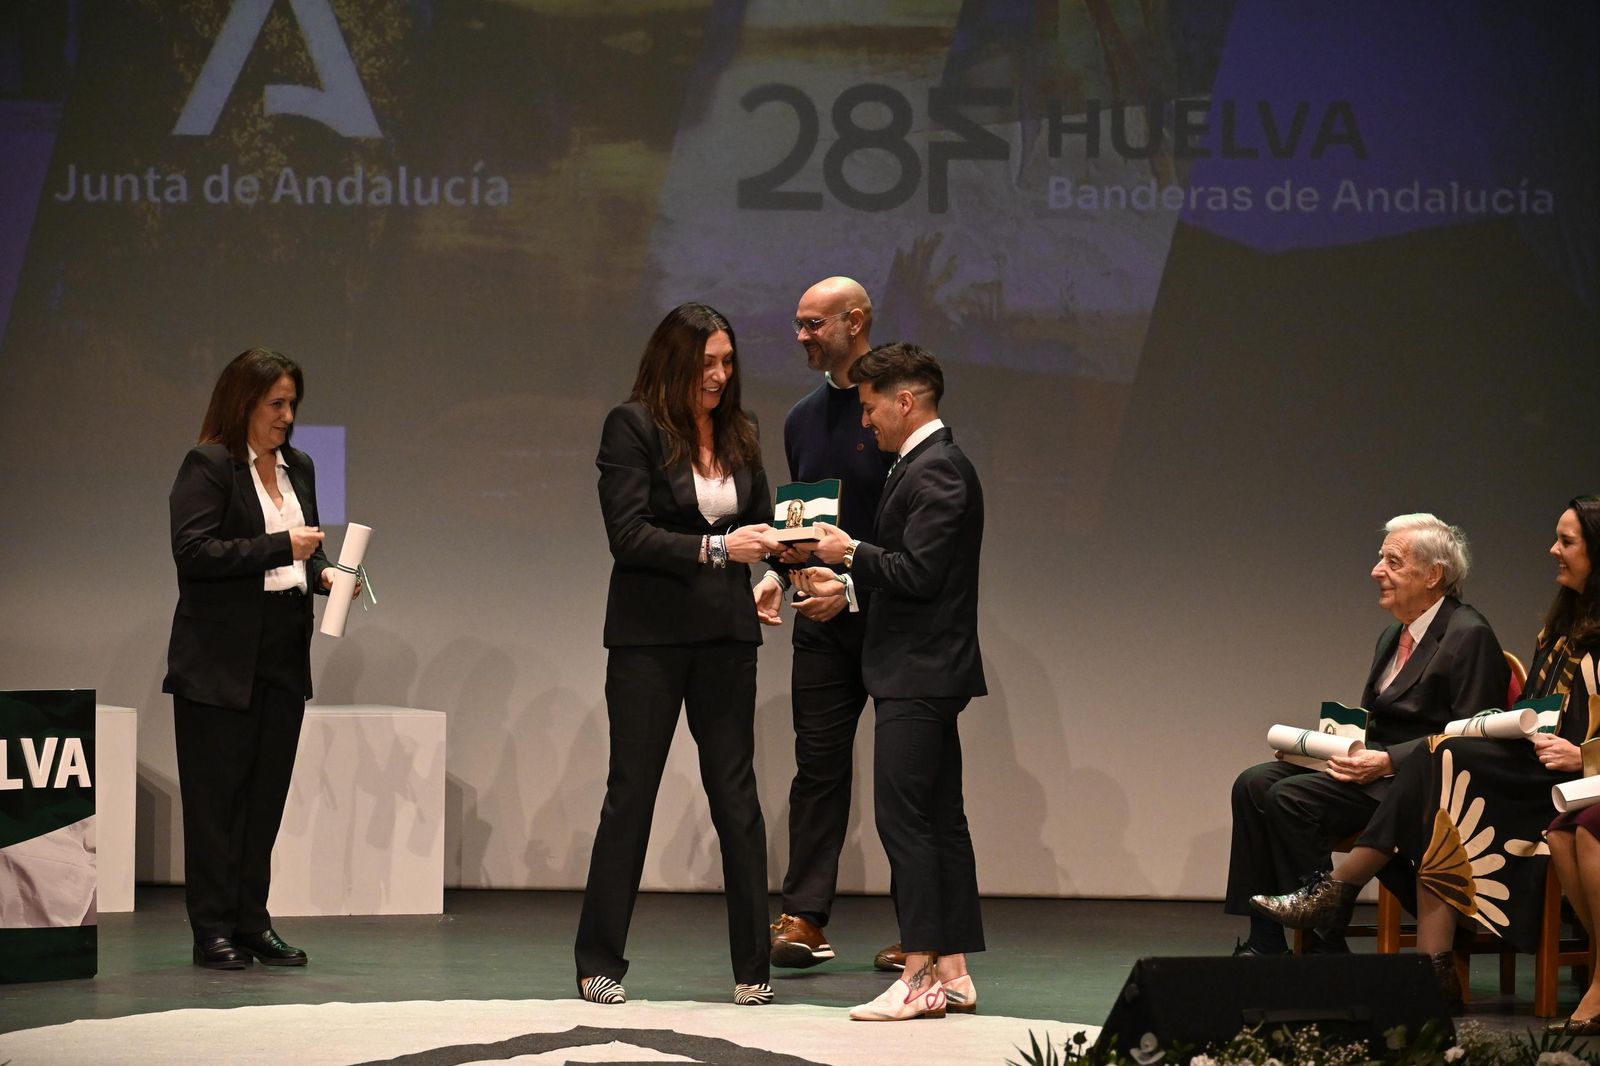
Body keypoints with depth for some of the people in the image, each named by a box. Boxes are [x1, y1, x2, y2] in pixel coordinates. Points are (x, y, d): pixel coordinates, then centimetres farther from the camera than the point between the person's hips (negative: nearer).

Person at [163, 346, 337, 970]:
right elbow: (191, 549, -16)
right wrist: (280, 547, -19)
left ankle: (252, 923, 13)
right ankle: (212, 931, 1)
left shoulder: (298, 468, 15)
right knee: (216, 796, -2)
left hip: (284, 656, 7)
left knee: (266, 794, 7)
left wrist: (322, 574, 2)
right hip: (222, 657, -7)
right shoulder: (208, 466, -7)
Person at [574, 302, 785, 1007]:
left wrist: (781, 551, -8)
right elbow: (629, 536, -13)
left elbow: (760, 521, 14)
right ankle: (599, 963, 11)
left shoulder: (738, 435, 11)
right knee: (631, 792, 2)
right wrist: (715, 547, -22)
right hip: (650, 632, -4)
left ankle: (752, 966, 8)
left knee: (736, 793, 3)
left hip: (726, 632, 4)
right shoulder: (632, 428, -6)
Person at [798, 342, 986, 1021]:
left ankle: (919, 975, -10)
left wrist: (851, 552, -11)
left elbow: (918, 574, -21)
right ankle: (953, 971, 13)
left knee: (902, 816, -10)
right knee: (940, 818, 10)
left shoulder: (933, 472, -15)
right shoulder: (934, 465, 16)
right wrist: (849, 582, 18)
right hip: (923, 672, 11)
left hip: (918, 674, -11)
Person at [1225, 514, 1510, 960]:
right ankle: (1265, 942, -12)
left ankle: (1325, 940, -17)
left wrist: (1386, 761, -23)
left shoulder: (1469, 636, -11)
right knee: (1254, 784, -9)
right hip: (1376, 763, 10)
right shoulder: (1393, 636, 19)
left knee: (1291, 797, -25)